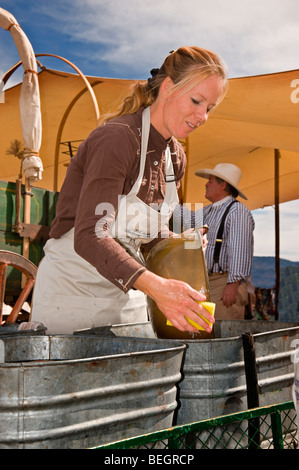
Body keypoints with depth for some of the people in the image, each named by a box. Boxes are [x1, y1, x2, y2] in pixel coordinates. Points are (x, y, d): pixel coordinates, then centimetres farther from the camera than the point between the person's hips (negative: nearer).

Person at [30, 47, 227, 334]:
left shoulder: (175, 158, 5)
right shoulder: (117, 138, -20)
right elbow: (89, 237, -30)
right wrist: (155, 285, -42)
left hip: (126, 294, 8)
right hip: (71, 288, -7)